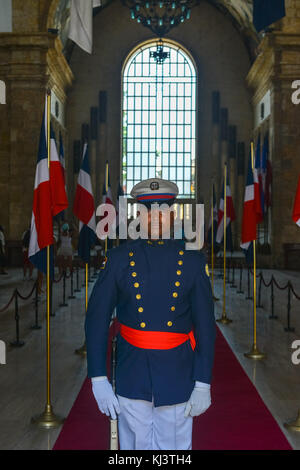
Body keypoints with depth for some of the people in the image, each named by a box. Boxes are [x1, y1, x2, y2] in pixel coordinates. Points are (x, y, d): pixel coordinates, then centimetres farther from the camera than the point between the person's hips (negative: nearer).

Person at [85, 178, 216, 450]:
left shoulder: (193, 261, -1)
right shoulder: (119, 259, -1)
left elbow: (206, 326, 0)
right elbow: (96, 320, -1)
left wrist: (203, 384, -4)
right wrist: (98, 379, -7)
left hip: (178, 378, 0)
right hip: (131, 376, 0)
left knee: (175, 447, 10)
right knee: (134, 447, 12)